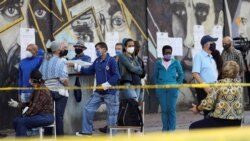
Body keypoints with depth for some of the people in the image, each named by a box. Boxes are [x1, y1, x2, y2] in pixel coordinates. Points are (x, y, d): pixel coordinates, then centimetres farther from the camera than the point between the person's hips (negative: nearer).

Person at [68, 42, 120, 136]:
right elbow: (89, 71, 13)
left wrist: (105, 85, -19)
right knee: (88, 109, 5)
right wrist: (75, 66, 7)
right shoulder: (97, 61, 10)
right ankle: (86, 131, 13)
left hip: (110, 93, -7)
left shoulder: (111, 60, -12)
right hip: (98, 92, 7)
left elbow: (116, 76, -16)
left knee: (112, 114, 3)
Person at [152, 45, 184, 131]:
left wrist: (178, 84, 1)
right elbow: (154, 76, 15)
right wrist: (157, 85, 4)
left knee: (171, 109, -5)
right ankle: (165, 129, 8)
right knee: (164, 109, 2)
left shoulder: (175, 62, 5)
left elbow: (181, 74, 10)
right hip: (161, 89, 1)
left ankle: (172, 130, -2)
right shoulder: (158, 63, 9)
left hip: (172, 88, -1)